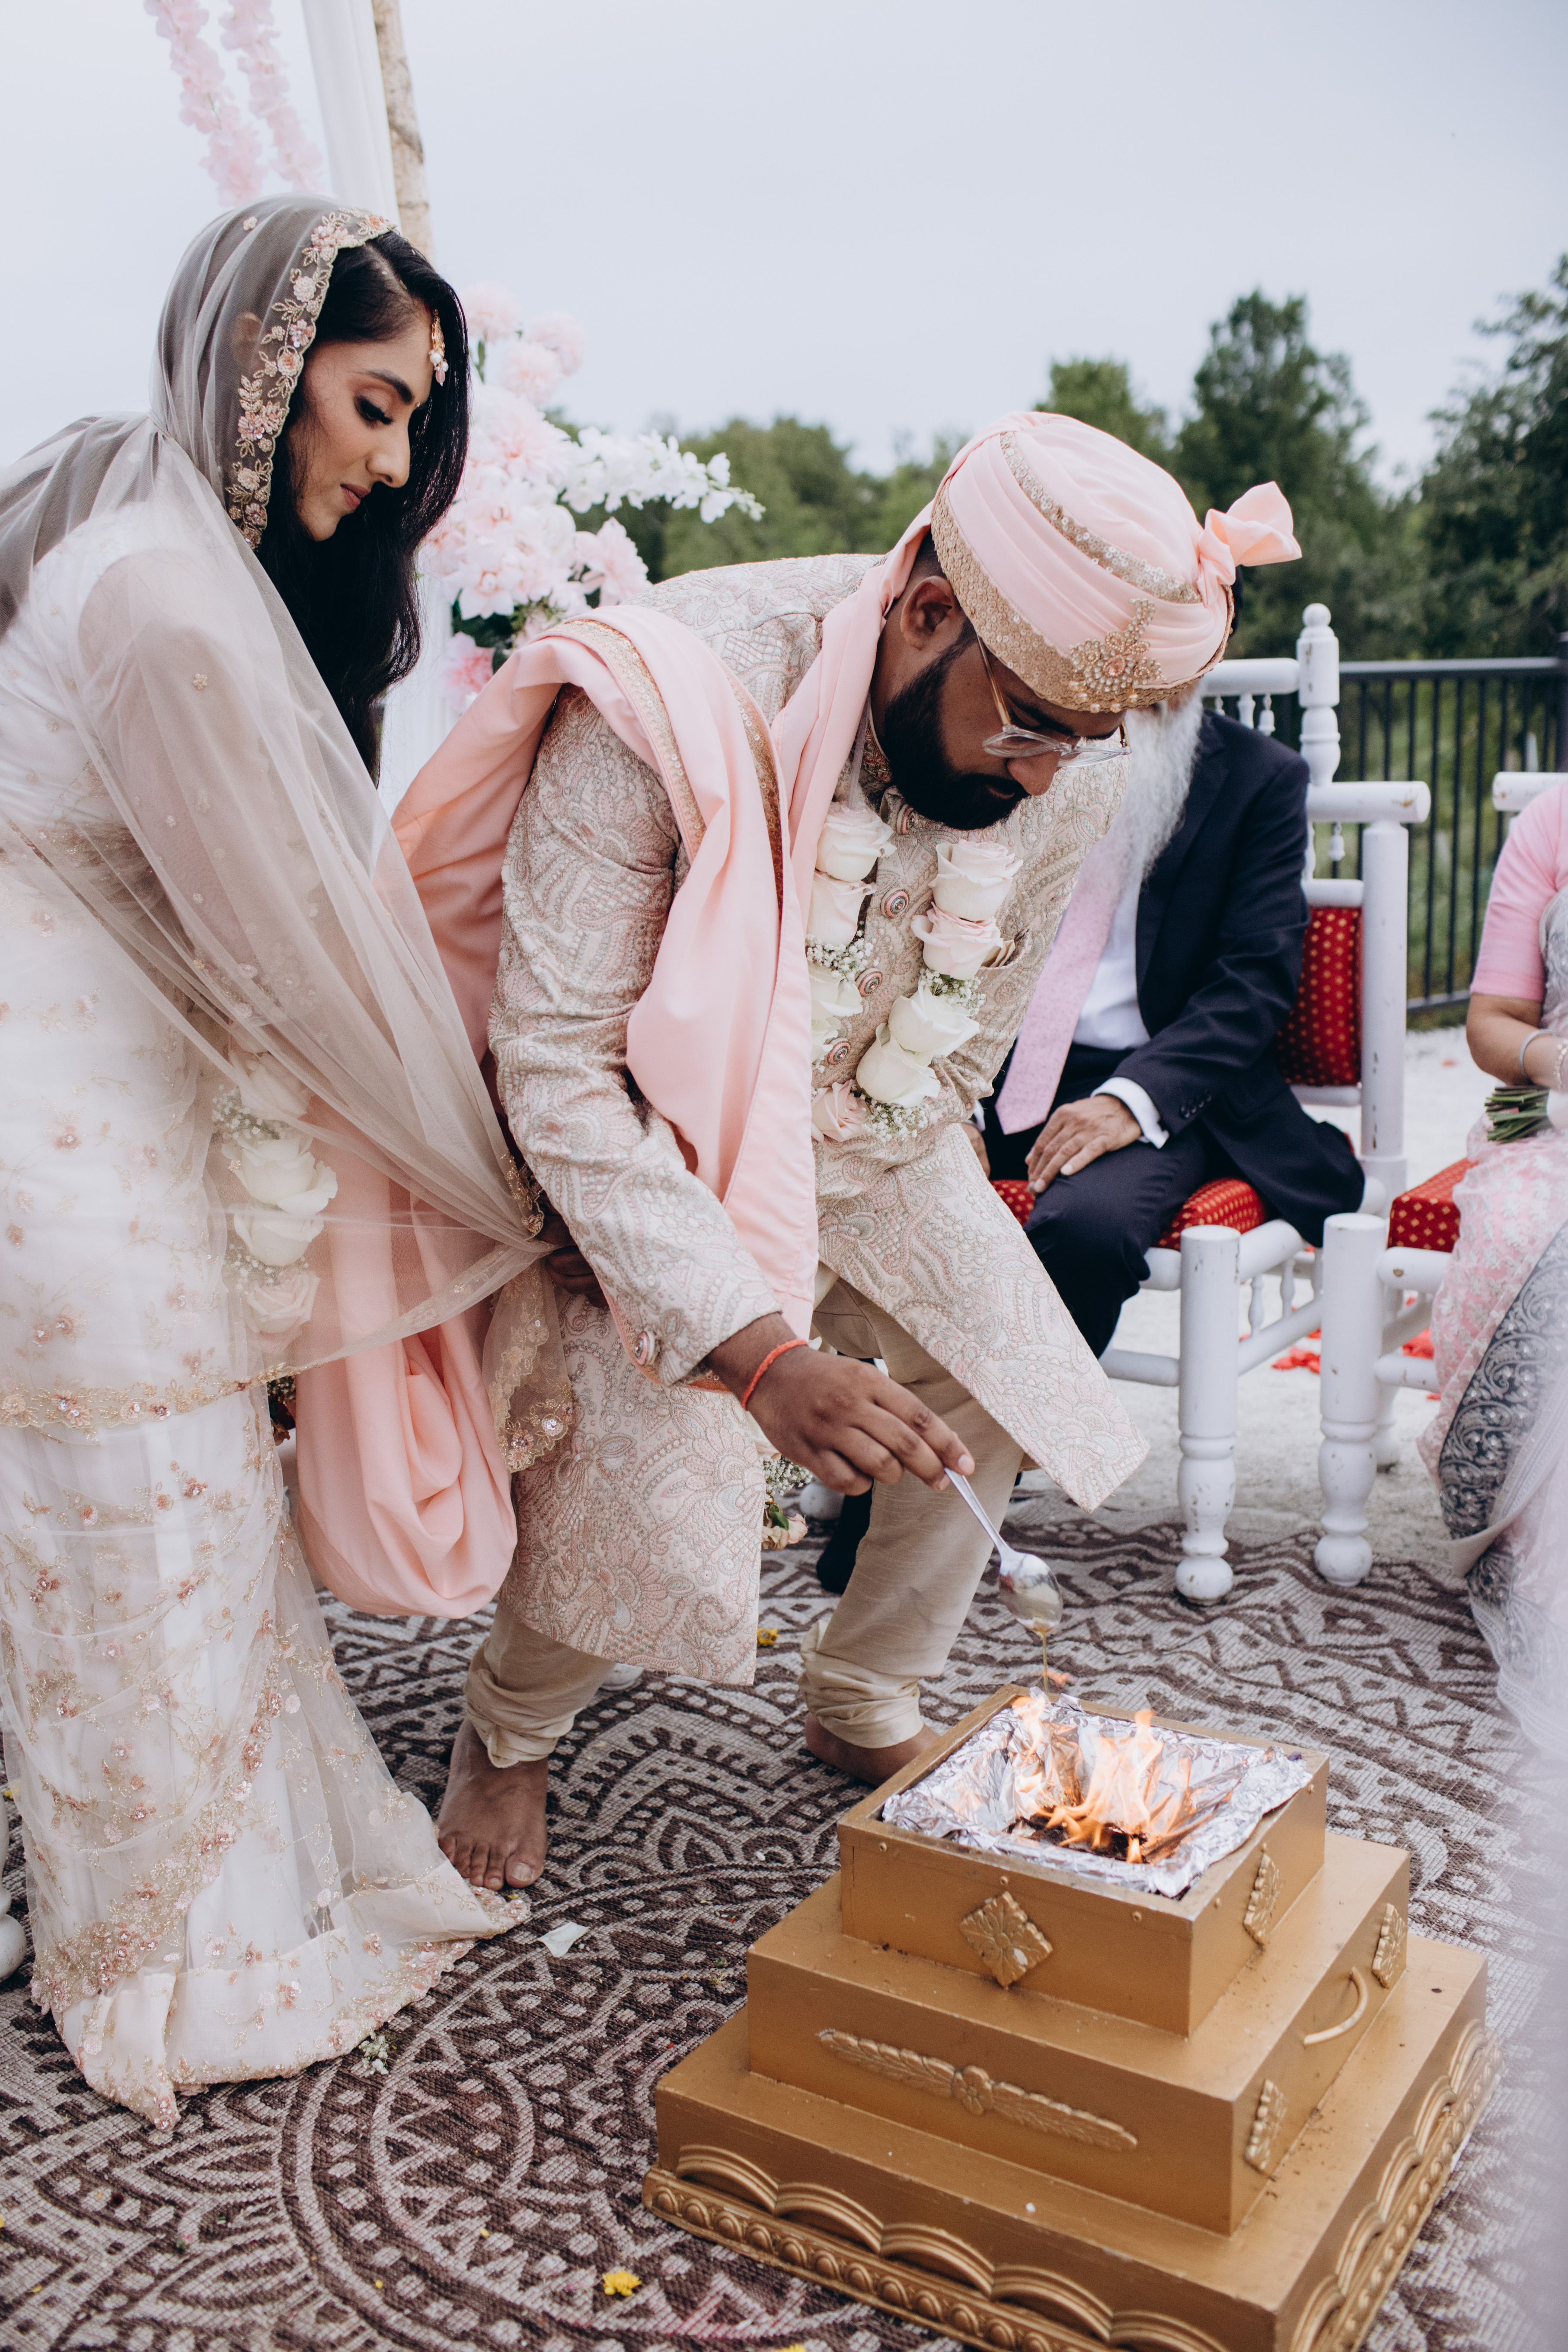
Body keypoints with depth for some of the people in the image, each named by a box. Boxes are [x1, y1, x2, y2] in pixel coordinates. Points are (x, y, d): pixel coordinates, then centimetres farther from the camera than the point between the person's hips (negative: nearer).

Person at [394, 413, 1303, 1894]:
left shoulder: (1070, 768, -17)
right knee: (638, 1478, -16)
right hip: (645, 1149, -5)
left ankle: (862, 1709, 27)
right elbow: (559, 1074, -34)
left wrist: (864, 1197, 5)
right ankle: (506, 1736, 19)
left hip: (868, 1139, 6)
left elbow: (972, 1032, 3)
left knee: (1008, 1407, 1)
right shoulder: (665, 713, -35)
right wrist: (758, 1348, -40)